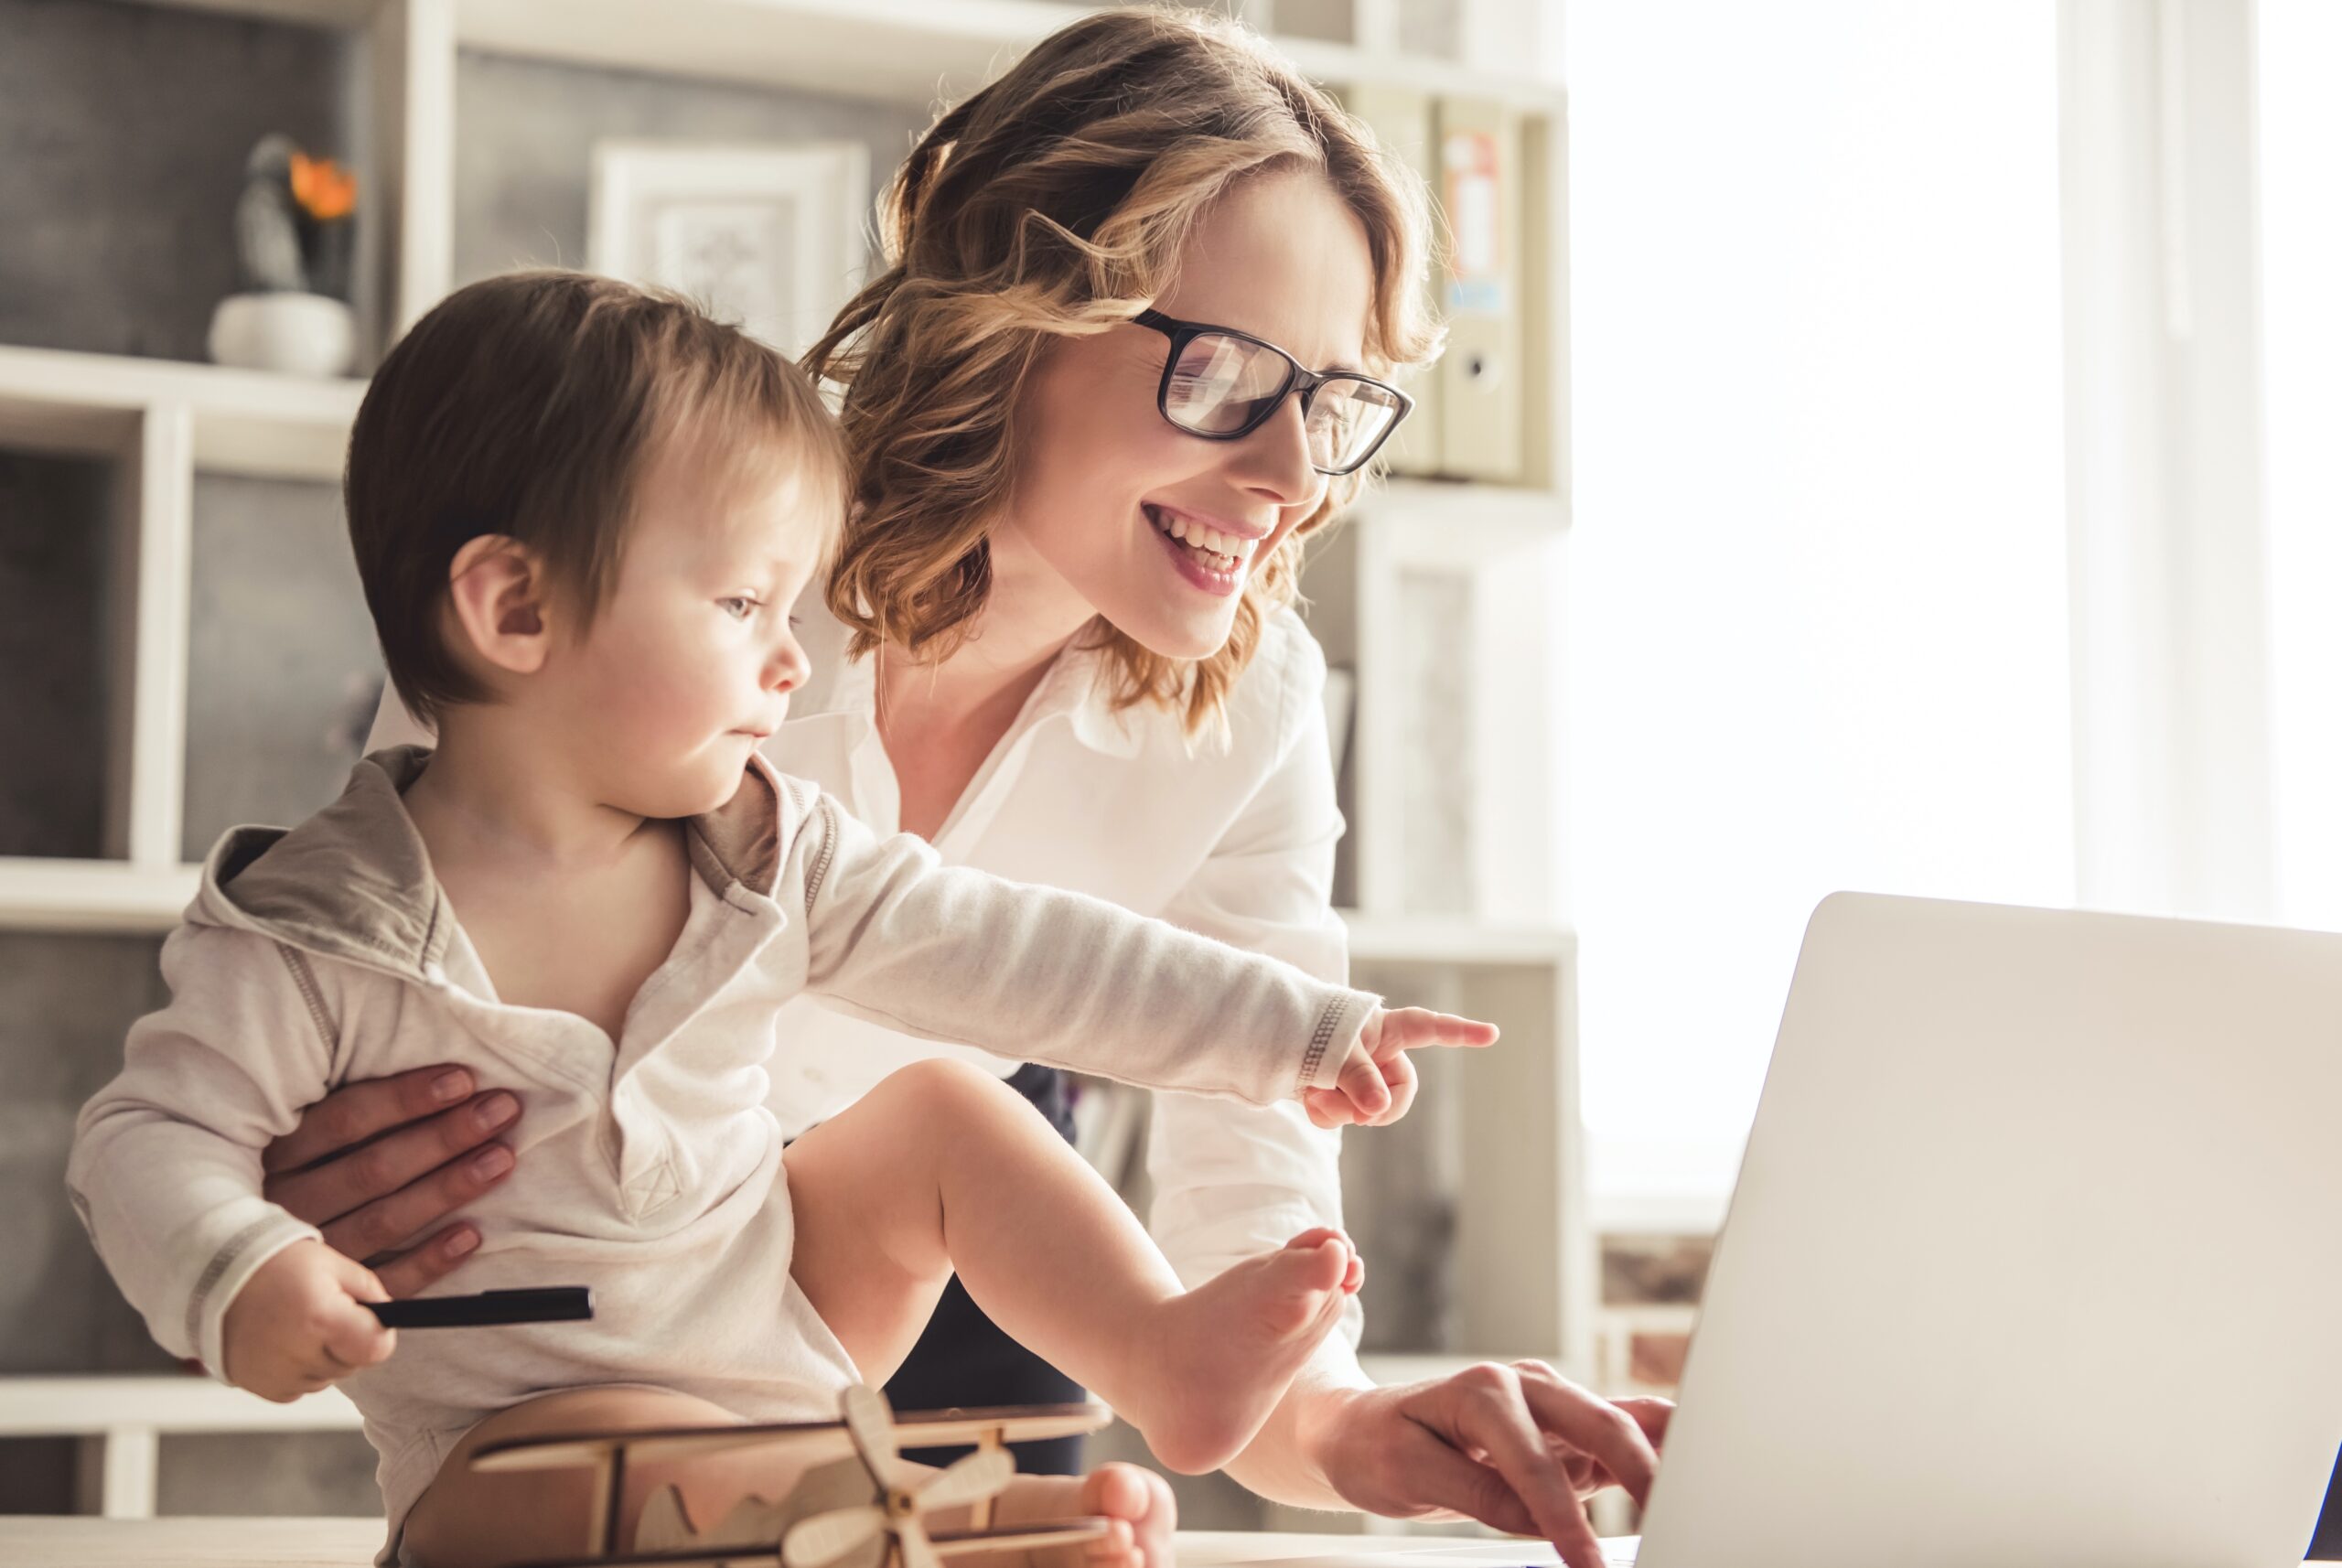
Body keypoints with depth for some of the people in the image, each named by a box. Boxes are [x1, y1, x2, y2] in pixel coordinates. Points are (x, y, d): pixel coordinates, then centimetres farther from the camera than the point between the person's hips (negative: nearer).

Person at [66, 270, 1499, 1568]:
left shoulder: (770, 856, -3)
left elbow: (1011, 952, -2)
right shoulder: (317, 934, -17)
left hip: (785, 1302, 6)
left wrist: (1297, 1030, -4)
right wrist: (237, 1271, -34)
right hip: (520, 1435, -6)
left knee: (947, 1108, -2)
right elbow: (157, 1134, -11)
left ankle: (1171, 1363, -3)